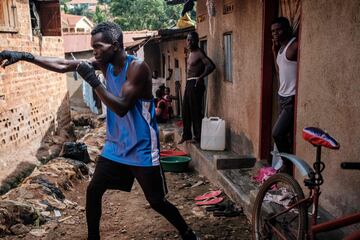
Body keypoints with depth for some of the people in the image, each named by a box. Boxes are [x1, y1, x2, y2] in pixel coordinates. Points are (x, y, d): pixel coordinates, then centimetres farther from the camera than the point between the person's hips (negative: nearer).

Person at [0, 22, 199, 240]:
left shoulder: (137, 67, -20)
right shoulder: (105, 64, 1)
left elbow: (122, 107, -27)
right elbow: (63, 65, 1)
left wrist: (93, 80, -29)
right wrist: (24, 56, -4)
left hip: (141, 149, -6)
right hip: (115, 146, 7)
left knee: (156, 201, 4)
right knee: (93, 191, 7)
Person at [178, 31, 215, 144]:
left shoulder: (199, 53, -13)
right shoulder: (191, 53, 15)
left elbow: (211, 66, -24)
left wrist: (201, 77, -21)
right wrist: (188, 82, 16)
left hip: (196, 84, -10)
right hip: (189, 83, 10)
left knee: (195, 110, -5)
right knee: (186, 110, 13)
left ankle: (199, 136, 4)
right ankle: (186, 135, 23)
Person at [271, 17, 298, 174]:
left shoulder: (295, 45, -14)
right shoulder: (281, 47, 15)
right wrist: (274, 50, 13)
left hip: (292, 98, -9)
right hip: (283, 96, 9)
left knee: (277, 133, -13)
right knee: (287, 134, 13)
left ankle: (288, 166, 2)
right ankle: (287, 165, 22)